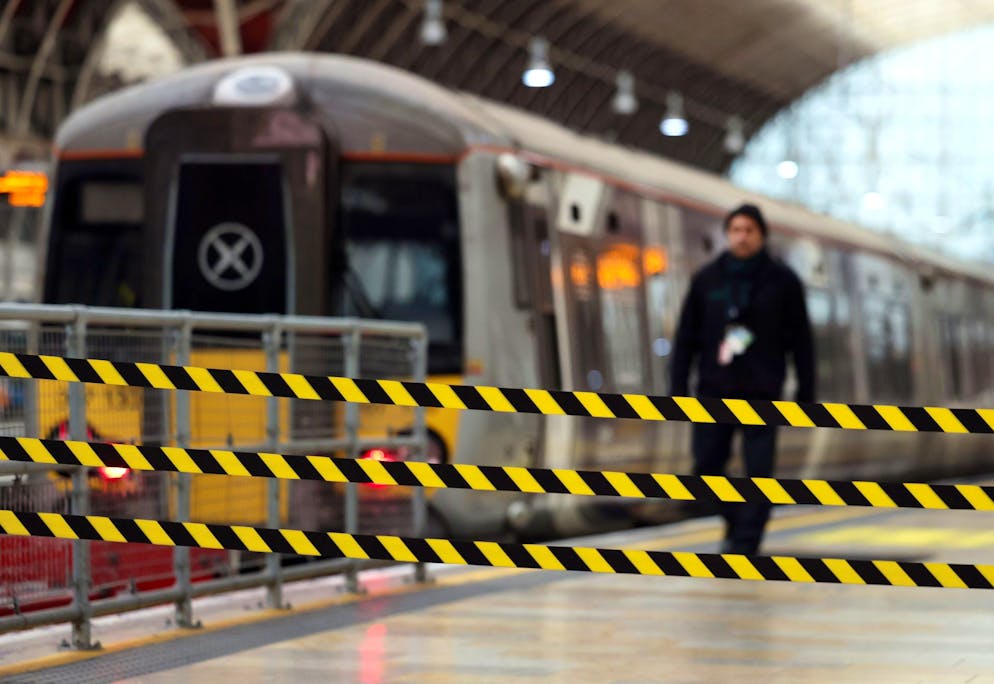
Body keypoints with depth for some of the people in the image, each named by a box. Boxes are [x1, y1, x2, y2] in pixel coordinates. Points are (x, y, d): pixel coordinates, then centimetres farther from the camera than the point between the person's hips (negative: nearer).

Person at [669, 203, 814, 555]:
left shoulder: (782, 281, 1)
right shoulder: (707, 280, 6)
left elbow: (801, 341, 3)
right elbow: (686, 338, 7)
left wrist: (806, 393, -1)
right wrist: (678, 389, 1)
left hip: (761, 393, -2)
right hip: (714, 393, 2)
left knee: (758, 471, -6)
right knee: (706, 468, 2)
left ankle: (745, 545, -3)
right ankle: (735, 523, 26)